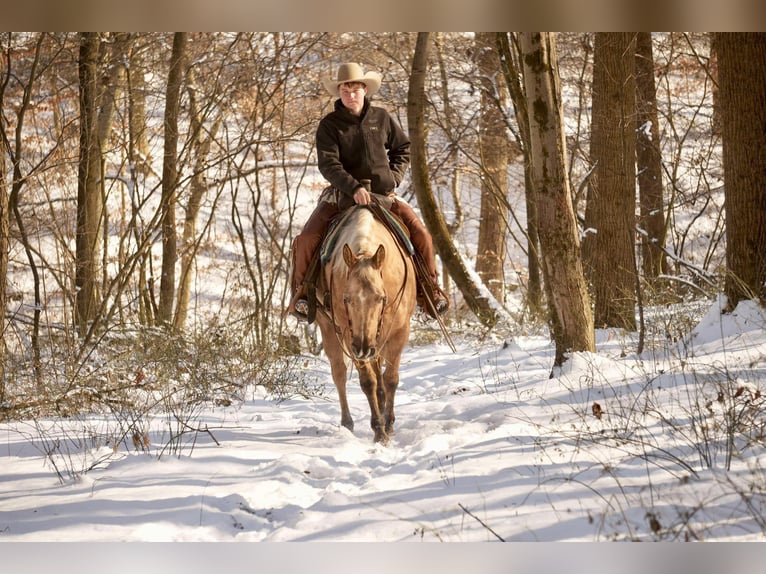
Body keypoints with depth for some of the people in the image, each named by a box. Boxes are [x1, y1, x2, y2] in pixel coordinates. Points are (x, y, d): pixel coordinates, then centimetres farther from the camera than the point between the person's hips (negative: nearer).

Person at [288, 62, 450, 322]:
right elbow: (328, 165, -15)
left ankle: (430, 290, 9)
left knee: (421, 234, -10)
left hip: (383, 194, 2)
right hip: (342, 194, -2)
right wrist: (354, 188, -27)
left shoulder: (381, 118, 5)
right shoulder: (329, 125, -5)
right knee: (306, 239, -22)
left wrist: (394, 178, 3)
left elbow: (402, 148, 18)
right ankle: (300, 293, -5)